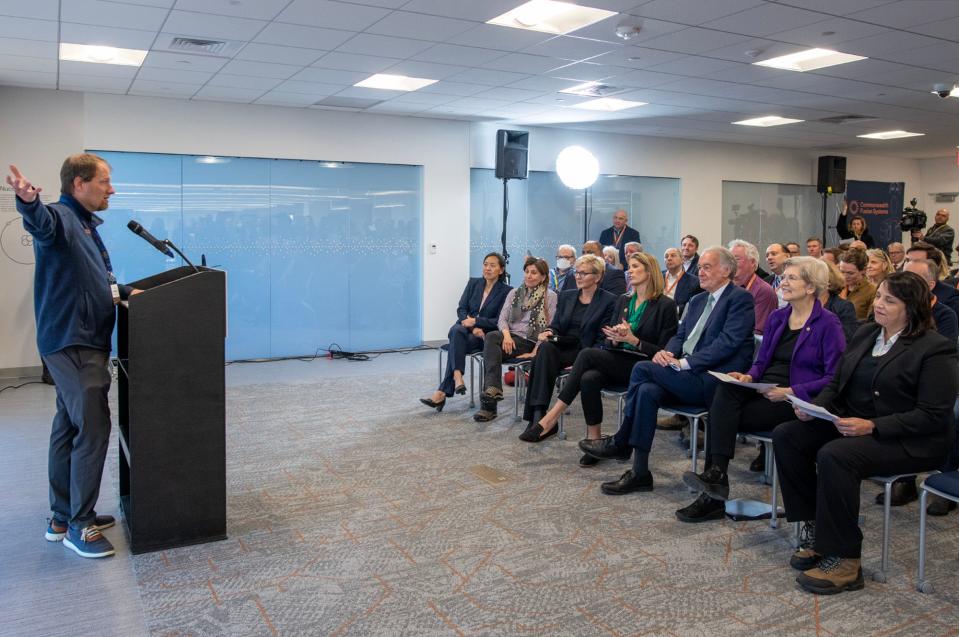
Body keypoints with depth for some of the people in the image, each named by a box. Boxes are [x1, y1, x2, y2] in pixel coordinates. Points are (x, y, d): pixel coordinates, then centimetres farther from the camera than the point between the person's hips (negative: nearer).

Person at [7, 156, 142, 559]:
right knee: (93, 428, -9)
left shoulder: (86, 225, 18)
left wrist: (126, 292, 14)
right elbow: (41, 222, -39)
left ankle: (62, 518, 24)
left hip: (79, 343, 10)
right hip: (72, 344, -10)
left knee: (68, 428, 14)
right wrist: (28, 201, -60)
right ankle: (79, 526, 1)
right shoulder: (60, 218, -13)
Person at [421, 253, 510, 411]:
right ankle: (457, 377, -49)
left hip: (485, 335, -3)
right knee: (457, 331, -36)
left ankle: (442, 392, -36)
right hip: (465, 328, 3)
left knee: (456, 344, -33)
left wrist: (475, 321, -16)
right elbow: (461, 309, 4)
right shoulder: (473, 283, 12)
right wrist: (473, 327, -14)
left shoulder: (506, 291, 1)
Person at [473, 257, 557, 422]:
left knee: (492, 338, -30)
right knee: (491, 336, -32)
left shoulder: (550, 296, 4)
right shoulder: (514, 293, 19)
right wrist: (506, 334, -12)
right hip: (510, 339, 4)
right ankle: (493, 389, -40)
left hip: (530, 342, -4)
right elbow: (502, 318, 10)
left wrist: (535, 352, -12)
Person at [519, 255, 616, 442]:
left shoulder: (609, 301, 1)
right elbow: (556, 326, 15)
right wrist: (548, 333, -9)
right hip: (561, 346, 4)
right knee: (545, 347, -32)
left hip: (584, 352, -4)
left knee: (545, 351, -31)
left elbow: (602, 340, -5)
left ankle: (537, 417, -33)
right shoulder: (566, 296, 19)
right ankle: (538, 416, -37)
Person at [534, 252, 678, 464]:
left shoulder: (665, 305, -1)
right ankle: (594, 440, -22)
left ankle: (553, 414, -22)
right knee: (589, 379, -30)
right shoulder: (623, 301, 17)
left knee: (587, 354, -28)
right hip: (616, 364, 5)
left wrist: (633, 340, -17)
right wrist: (614, 339, -9)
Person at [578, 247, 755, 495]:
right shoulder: (698, 300, 22)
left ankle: (621, 443, -4)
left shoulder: (740, 298, -5)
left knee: (642, 369, -21)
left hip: (714, 380, -7)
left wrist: (684, 362, -20)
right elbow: (680, 335, 20)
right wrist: (666, 352, -4)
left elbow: (728, 342, -17)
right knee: (647, 391, -21)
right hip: (688, 376, 8)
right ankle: (640, 473, -15)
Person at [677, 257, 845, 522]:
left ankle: (716, 476, -18)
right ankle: (715, 474, -28)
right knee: (725, 389, -26)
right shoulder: (777, 317, 16)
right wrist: (749, 377, -3)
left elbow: (834, 378, -9)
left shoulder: (828, 324, -3)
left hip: (796, 401, -6)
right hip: (763, 390, 6)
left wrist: (791, 391, -19)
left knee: (723, 415, -25)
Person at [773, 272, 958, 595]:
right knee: (785, 435, -13)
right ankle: (813, 529, -6)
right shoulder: (865, 333, 12)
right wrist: (816, 406, -7)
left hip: (909, 442, -7)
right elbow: (836, 383, 15)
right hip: (850, 423, 8)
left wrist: (872, 426, -25)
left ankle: (844, 560, -21)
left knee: (834, 456, -33)